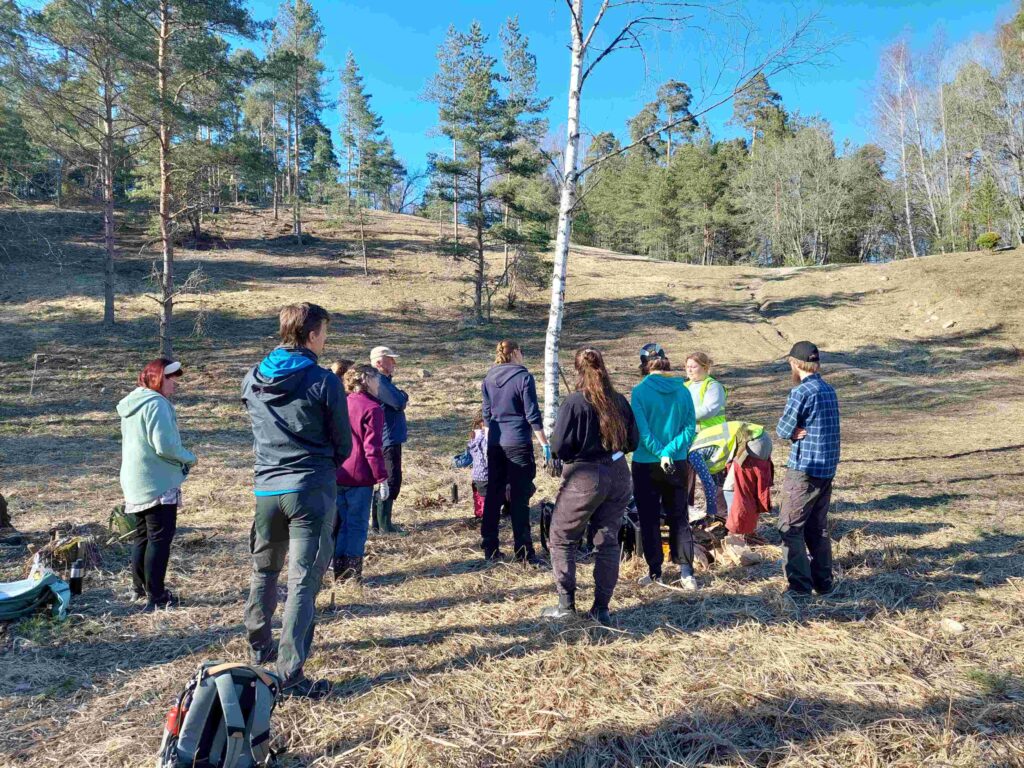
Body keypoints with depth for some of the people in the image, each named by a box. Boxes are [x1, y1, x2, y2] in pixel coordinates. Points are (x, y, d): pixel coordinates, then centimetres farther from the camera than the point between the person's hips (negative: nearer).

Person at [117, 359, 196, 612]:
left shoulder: (132, 404, 14)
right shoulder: (156, 404, -18)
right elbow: (165, 446, -25)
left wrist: (181, 458, 15)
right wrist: (189, 458, -8)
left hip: (135, 482, 10)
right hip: (158, 483, -10)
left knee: (142, 535, 19)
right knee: (160, 538, -2)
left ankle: (141, 587, 30)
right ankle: (156, 596, 2)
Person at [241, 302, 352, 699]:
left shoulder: (252, 380, 4)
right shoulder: (324, 382, -11)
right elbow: (343, 444, -4)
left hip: (265, 488, 5)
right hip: (311, 491, -5)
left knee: (264, 570, 24)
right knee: (303, 582, 0)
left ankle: (259, 649, 40)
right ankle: (290, 674, 2)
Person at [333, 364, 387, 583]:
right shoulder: (372, 408, -11)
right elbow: (373, 448, -16)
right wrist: (381, 478, -11)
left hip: (337, 475, 7)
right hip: (359, 477, -7)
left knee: (341, 523, 17)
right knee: (357, 524, 5)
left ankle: (339, 570, 23)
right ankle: (353, 571, 8)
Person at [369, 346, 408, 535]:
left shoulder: (383, 381, 16)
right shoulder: (379, 381, -18)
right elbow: (399, 402, -25)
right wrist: (404, 396, -5)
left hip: (391, 439, 11)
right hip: (388, 440, -11)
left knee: (386, 481, 16)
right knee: (391, 481, -5)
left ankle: (379, 522, 24)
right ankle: (384, 525, 2)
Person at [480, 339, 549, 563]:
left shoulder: (488, 379, 8)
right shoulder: (523, 377, -8)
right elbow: (533, 415, -9)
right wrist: (544, 444, -4)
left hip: (495, 444, 5)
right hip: (518, 444, -5)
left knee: (493, 495, 11)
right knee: (519, 499, -1)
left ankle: (490, 549, 17)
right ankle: (523, 552, 3)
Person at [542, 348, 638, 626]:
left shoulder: (575, 402, -14)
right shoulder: (620, 401, 1)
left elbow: (558, 447, -15)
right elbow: (633, 442, 8)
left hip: (584, 479, -5)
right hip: (618, 476, 5)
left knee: (561, 540, 11)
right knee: (608, 542, 13)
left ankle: (566, 604, 13)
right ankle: (602, 608, 18)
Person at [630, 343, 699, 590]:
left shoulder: (640, 391, -12)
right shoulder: (682, 390, -1)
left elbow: (642, 430, -17)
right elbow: (690, 427, -4)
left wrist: (661, 453, -13)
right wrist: (670, 450, -9)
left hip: (646, 465, -3)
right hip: (678, 464, 3)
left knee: (649, 520, 9)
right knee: (679, 518, 12)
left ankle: (655, 572, 15)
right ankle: (686, 572, 7)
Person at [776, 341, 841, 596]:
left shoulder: (801, 392, -16)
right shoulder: (829, 390, 11)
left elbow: (782, 430, -13)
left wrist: (795, 432, 3)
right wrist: (800, 431, -5)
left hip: (804, 469, -8)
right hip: (827, 468, 8)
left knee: (790, 528, -1)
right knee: (818, 527, 16)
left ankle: (800, 585, 0)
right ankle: (823, 582, 23)